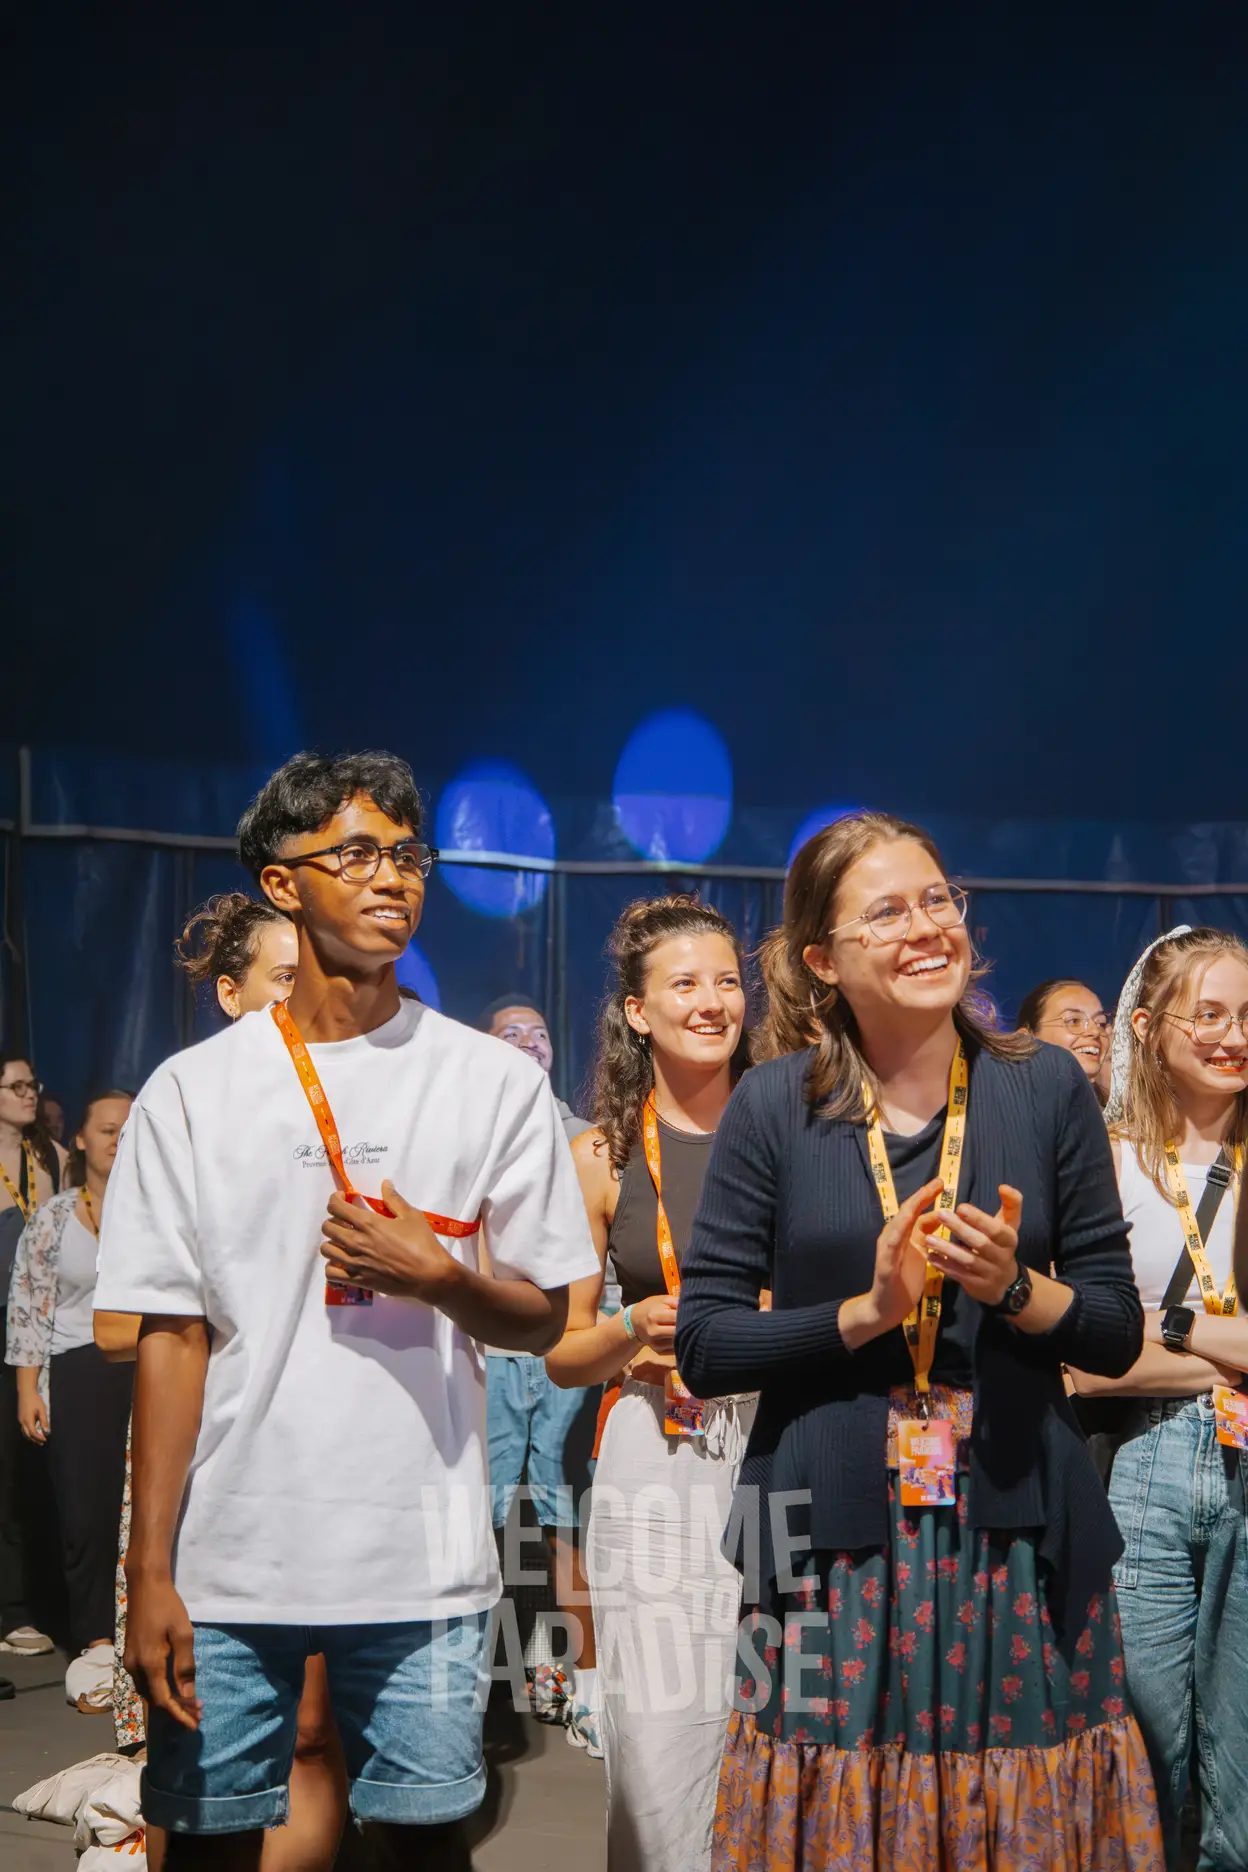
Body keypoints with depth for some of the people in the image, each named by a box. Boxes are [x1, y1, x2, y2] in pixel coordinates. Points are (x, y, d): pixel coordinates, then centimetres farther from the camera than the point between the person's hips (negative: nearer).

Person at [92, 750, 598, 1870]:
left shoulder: (495, 1082, 4)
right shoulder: (192, 1092, 3)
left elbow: (542, 1318, 7)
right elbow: (171, 1336, 2)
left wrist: (439, 1277, -14)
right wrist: (149, 1574, -2)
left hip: (423, 1562, 0)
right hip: (227, 1564, 0)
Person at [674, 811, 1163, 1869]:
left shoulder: (1046, 1088, 1)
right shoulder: (778, 1106, -2)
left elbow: (1118, 1334, 4)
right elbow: (702, 1346, -3)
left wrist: (1013, 1288, -14)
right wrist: (865, 1312, -15)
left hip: (1020, 1541, 1)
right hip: (838, 1546, -1)